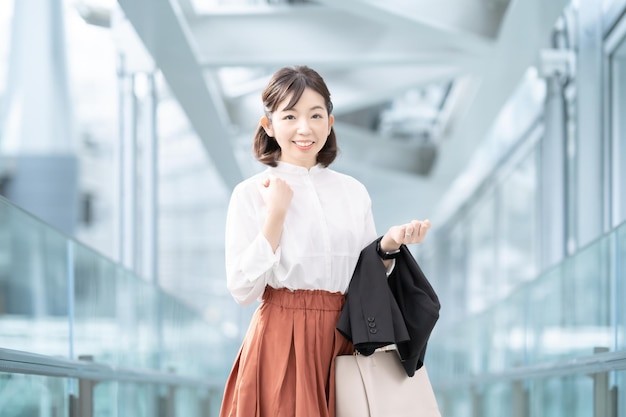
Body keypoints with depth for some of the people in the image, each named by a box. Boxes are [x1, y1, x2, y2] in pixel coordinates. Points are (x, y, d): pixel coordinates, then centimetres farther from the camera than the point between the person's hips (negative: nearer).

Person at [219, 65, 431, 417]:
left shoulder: (354, 192, 8)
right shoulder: (251, 193, -3)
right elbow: (243, 289, -11)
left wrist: (390, 244, -5)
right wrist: (276, 213, -14)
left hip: (342, 343, 4)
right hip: (281, 345, -4)